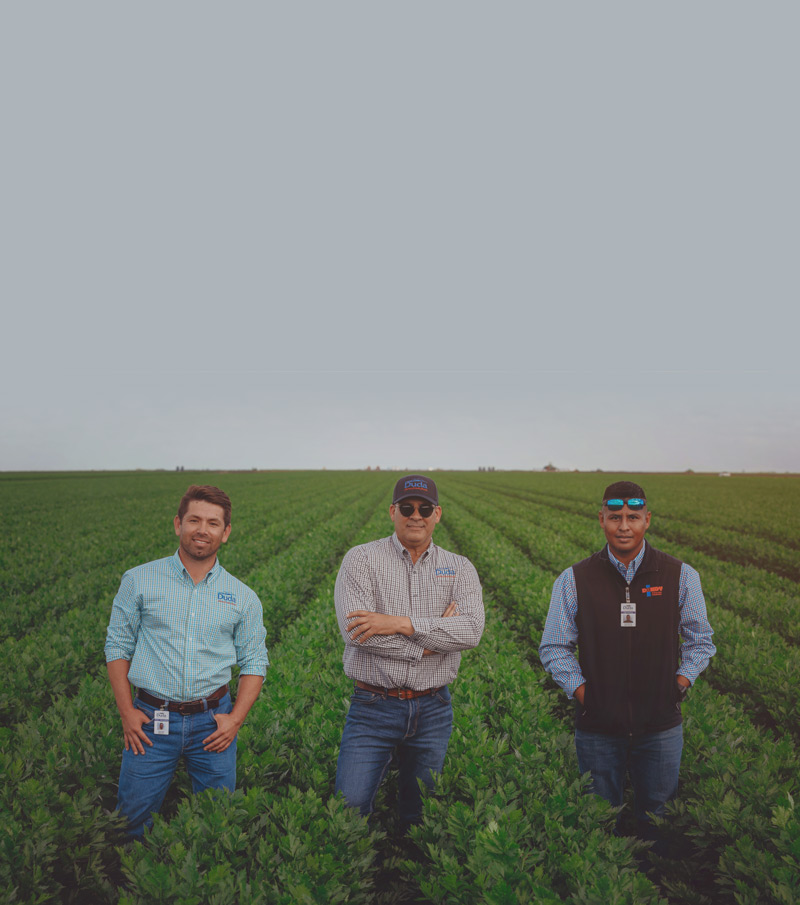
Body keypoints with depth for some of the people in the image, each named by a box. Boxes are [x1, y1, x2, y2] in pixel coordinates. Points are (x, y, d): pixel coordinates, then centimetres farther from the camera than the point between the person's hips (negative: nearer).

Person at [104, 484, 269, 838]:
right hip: (152, 719, -1)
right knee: (133, 815, 7)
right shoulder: (139, 580, 0)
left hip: (213, 720, 1)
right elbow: (117, 645, 4)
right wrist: (126, 711, -4)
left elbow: (254, 661, 7)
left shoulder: (242, 597, 3)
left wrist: (236, 718, -5)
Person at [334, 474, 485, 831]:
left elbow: (472, 629, -12)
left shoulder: (460, 568, 4)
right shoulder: (361, 559, -4)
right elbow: (355, 631, -17)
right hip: (373, 707, -2)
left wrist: (401, 623, -20)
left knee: (419, 814, 16)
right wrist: (435, 635, -14)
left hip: (433, 711, 3)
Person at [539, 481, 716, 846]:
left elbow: (699, 642, 9)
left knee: (659, 826, 17)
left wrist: (677, 689, -3)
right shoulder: (573, 581, -4)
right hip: (597, 728, 0)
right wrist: (583, 695, -8)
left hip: (661, 727, 1)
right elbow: (554, 649, 2)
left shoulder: (681, 577, -2)